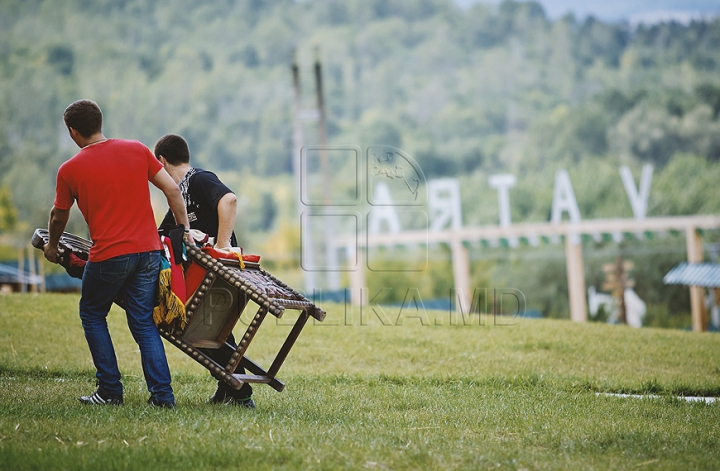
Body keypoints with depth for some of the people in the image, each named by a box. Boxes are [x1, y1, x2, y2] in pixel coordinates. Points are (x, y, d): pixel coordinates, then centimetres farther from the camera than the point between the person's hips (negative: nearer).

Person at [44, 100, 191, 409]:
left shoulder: (70, 170, 0)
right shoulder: (137, 151, 6)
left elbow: (59, 216, 15)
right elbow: (172, 190, 5)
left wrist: (52, 246, 34)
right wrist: (185, 230, 15)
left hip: (108, 256, -3)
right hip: (148, 251, 3)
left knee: (92, 315, 17)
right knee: (144, 323, 10)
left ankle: (110, 391, 13)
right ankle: (162, 395, 2)